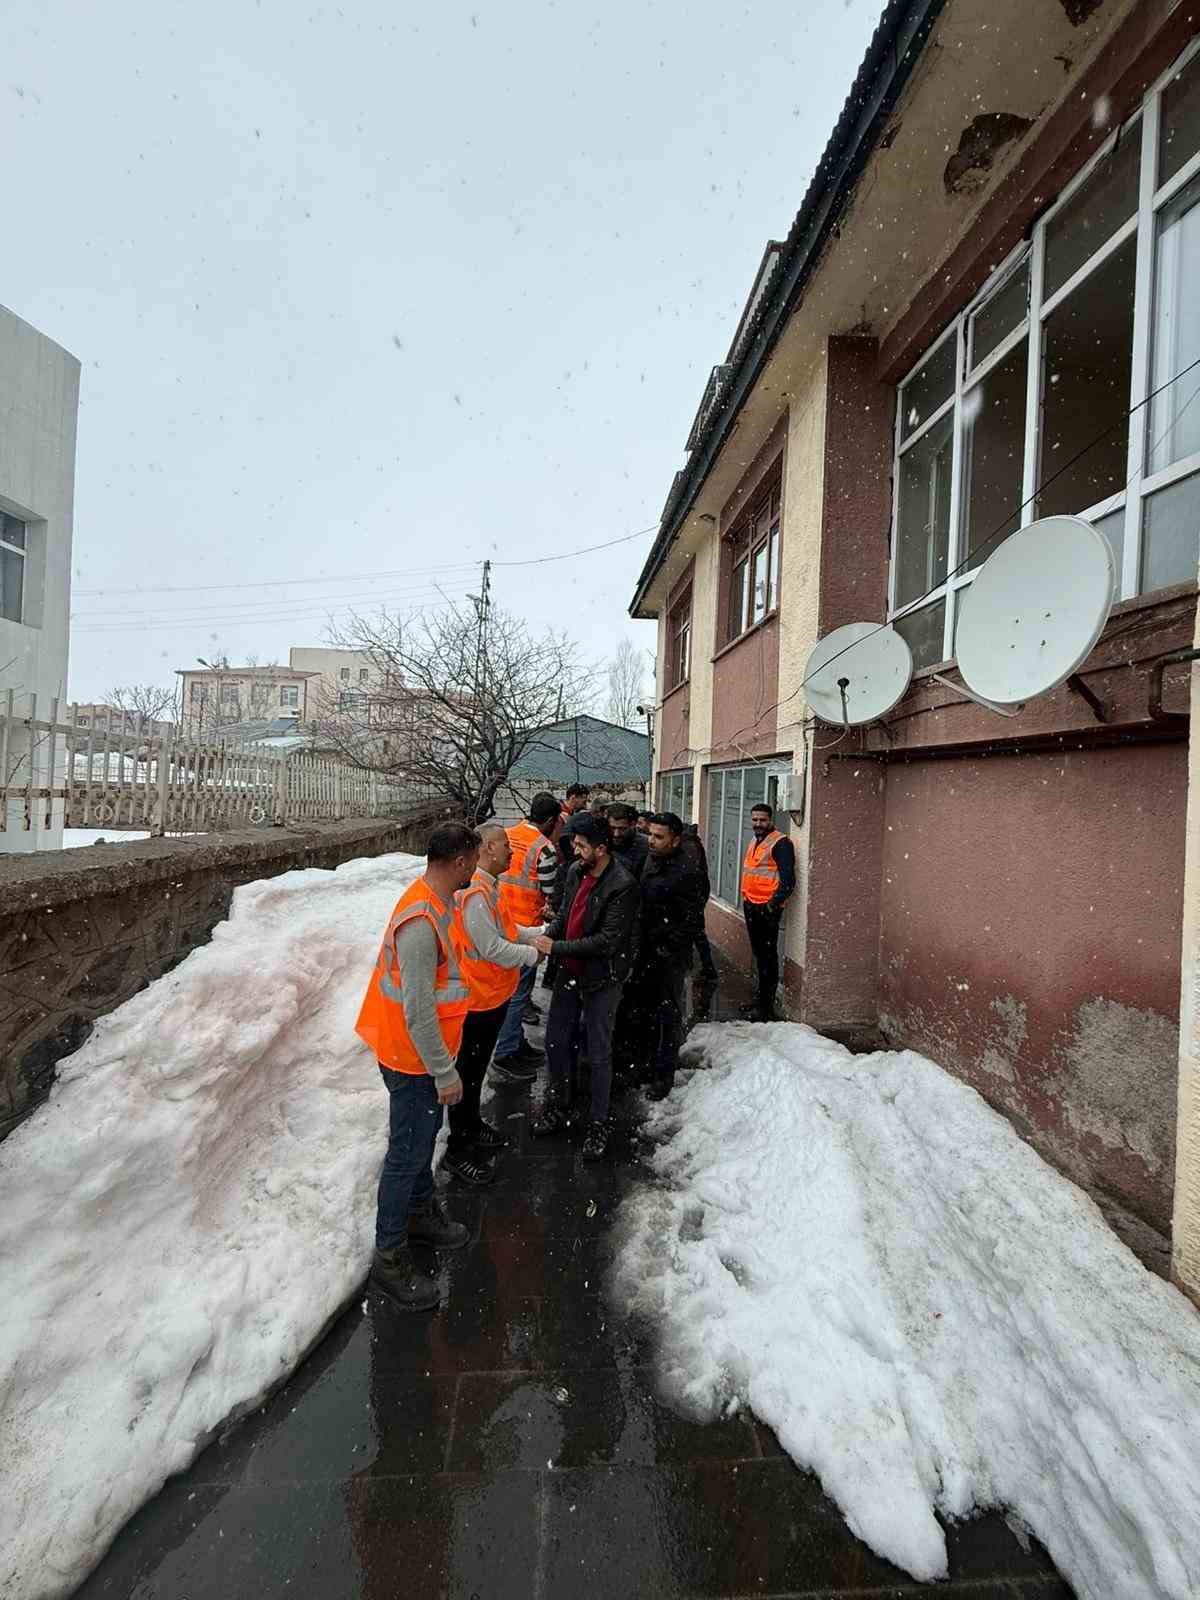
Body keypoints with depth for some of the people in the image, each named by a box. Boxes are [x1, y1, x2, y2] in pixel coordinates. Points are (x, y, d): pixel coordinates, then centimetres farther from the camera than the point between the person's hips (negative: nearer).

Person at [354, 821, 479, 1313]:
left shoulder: (438, 902, 0)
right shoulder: (421, 922, -32)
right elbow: (417, 1011, -29)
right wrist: (445, 1074, -21)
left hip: (427, 1050, 9)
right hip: (414, 1059, -9)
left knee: (425, 1133, 25)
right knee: (408, 1153, 7)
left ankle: (420, 1212, 46)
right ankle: (390, 1257, 26)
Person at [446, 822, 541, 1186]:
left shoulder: (489, 886, 7)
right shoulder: (475, 893, -27)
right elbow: (492, 948, -27)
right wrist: (533, 954, -14)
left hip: (493, 996, 10)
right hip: (478, 1000, -10)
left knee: (477, 1068, 25)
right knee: (467, 1072, 6)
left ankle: (472, 1125, 43)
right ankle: (457, 1151, 21)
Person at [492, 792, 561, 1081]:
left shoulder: (507, 835, 4)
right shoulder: (544, 847, -18)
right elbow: (552, 893, -12)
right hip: (525, 927, -8)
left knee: (509, 985, 19)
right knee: (518, 991, 3)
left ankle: (517, 1043, 33)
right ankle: (505, 1055, 12)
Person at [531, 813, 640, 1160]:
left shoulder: (622, 887, -24)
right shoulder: (576, 872, -1)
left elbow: (608, 941, -25)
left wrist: (556, 948, -23)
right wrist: (545, 937, -10)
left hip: (600, 978, -7)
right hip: (570, 972, 7)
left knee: (598, 1054, 7)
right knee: (556, 1041, 17)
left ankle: (599, 1124, 27)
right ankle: (560, 1107, 39)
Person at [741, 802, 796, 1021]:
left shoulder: (780, 843, -12)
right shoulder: (753, 843, 16)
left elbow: (788, 879, -17)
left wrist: (774, 904, -21)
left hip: (767, 907, -9)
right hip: (751, 906, 9)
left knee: (768, 954, -3)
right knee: (758, 952, 16)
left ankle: (766, 1005, 4)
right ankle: (761, 997, 28)